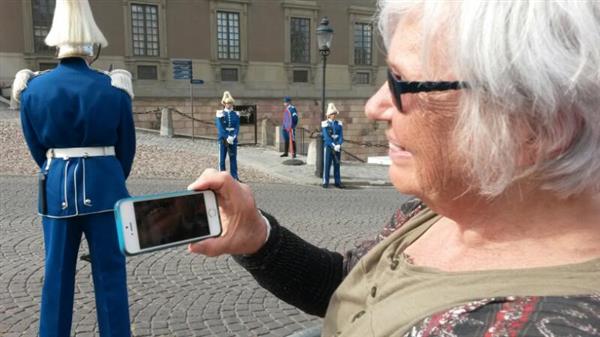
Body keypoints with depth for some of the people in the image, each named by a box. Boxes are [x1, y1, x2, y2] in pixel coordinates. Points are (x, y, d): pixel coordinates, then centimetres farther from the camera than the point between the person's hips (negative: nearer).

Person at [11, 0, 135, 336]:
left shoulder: (33, 89, 0)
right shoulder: (114, 88, -6)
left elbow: (37, 147, 9)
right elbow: (127, 147, 2)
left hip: (57, 185, 2)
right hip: (104, 184, -2)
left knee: (57, 272, 14)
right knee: (110, 271, 8)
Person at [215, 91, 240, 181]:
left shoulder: (236, 114, 8)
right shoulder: (220, 114, 1)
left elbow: (237, 127, 1)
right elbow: (220, 128, -7)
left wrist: (232, 137, -14)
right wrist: (227, 138, -16)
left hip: (233, 139, 2)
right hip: (223, 139, -2)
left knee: (233, 158, 4)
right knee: (222, 159, 2)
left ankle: (234, 176, 9)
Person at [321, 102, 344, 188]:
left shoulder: (339, 124, 9)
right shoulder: (325, 124, -2)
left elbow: (341, 136, 3)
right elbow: (326, 137, -9)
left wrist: (338, 145, -14)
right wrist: (333, 146, -17)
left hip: (337, 147, 3)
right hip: (328, 146, -3)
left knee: (337, 164, 7)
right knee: (327, 165, -1)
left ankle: (337, 182, 13)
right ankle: (325, 182, 5)